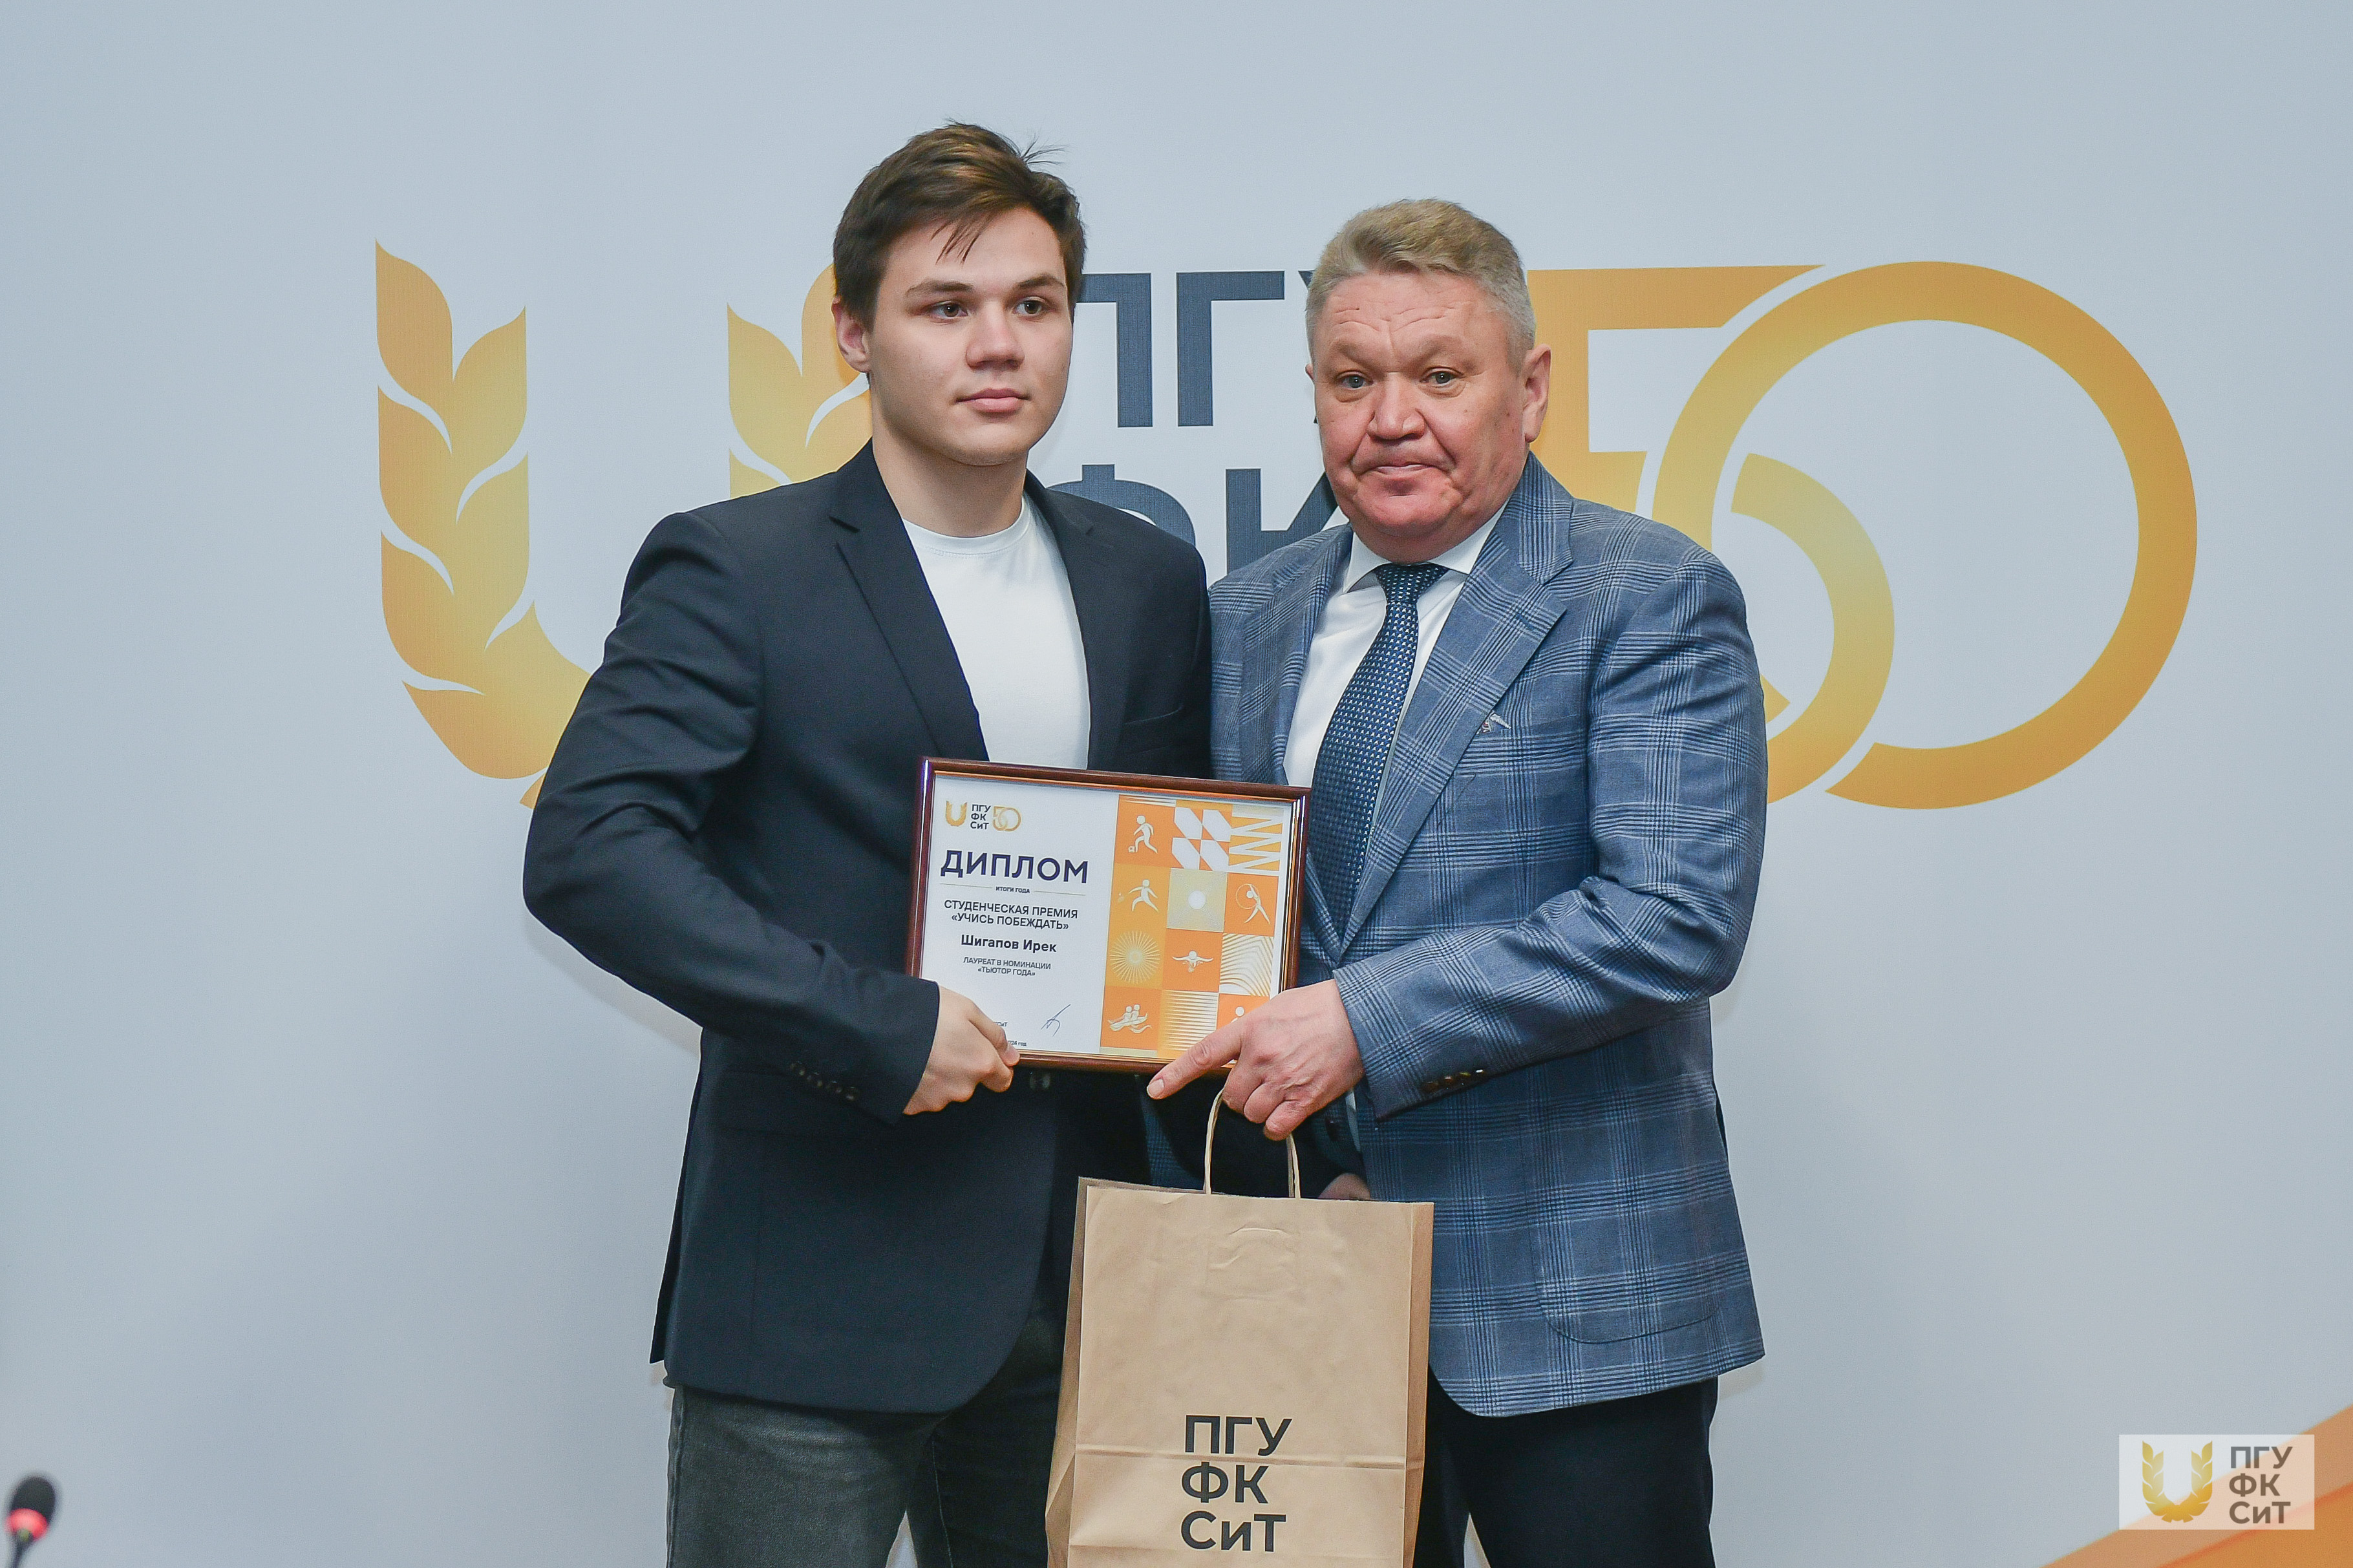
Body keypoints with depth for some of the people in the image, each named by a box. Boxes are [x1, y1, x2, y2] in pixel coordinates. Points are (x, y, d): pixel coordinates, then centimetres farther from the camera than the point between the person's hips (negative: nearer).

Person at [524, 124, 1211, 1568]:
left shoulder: (1150, 583, 11)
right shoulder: (734, 572, -5)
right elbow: (588, 850, -16)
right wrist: (878, 1025, -21)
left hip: (1081, 1276, 5)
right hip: (818, 1285, -5)